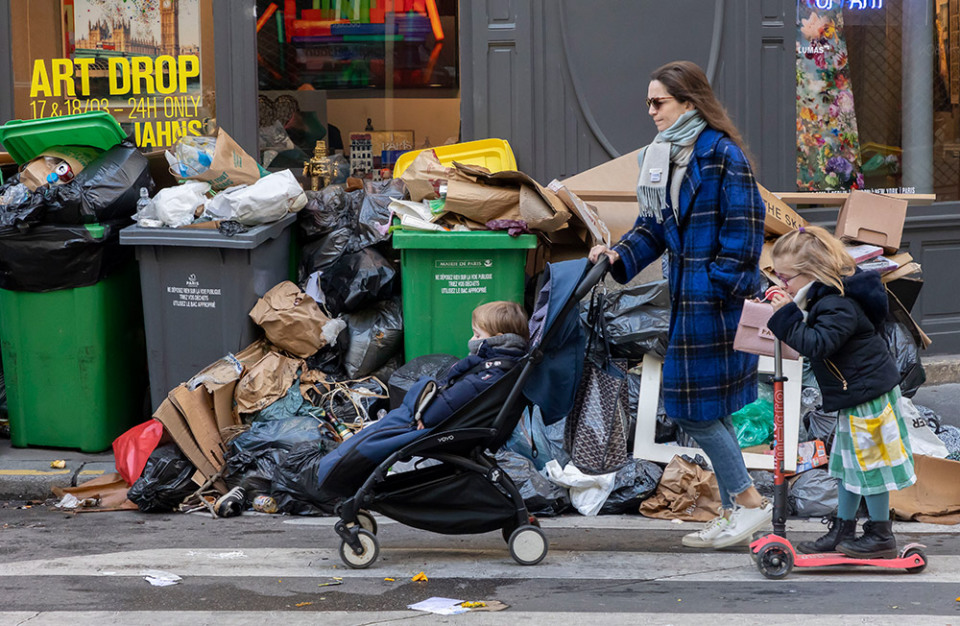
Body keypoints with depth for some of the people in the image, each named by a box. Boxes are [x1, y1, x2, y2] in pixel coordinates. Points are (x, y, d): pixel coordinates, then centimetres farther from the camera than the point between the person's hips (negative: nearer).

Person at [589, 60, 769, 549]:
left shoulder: (723, 154, -12)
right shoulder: (660, 157, 13)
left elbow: (743, 227, -14)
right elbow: (654, 226, 16)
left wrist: (723, 285, -18)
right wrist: (620, 255, 0)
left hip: (717, 295, -9)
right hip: (686, 294, 9)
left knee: (696, 407, -7)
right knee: (704, 408, 11)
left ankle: (749, 502, 4)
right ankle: (735, 510, 18)